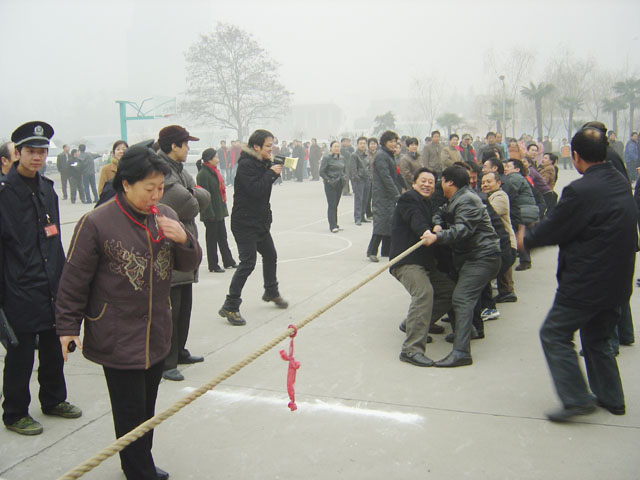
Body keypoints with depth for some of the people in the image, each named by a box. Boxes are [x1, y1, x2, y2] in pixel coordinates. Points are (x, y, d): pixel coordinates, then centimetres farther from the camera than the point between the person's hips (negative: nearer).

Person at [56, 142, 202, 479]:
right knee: (130, 412, 2)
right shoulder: (97, 222, -15)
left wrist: (184, 240, -13)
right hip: (117, 339, -5)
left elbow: (188, 265, 7)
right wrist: (68, 326, -5)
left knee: (147, 407, 20)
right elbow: (74, 280, -8)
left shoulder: (165, 216, 1)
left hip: (156, 334, 6)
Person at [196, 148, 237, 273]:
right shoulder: (203, 174, -17)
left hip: (219, 211, 9)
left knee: (222, 236, 16)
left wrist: (223, 208, 17)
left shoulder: (215, 171, 12)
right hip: (211, 213, -9)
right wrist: (210, 213, -22)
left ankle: (228, 261, 26)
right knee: (212, 239, 2)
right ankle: (213, 266, 11)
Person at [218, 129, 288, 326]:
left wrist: (274, 169, -1)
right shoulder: (246, 164, -18)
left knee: (270, 255, 22)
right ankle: (230, 307, -7)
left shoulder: (262, 163, 9)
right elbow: (256, 189, -28)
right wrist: (271, 173, -18)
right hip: (245, 223, -10)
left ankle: (271, 292, 44)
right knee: (247, 263, -12)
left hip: (260, 220, 10)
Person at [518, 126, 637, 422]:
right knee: (598, 338, 23)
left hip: (586, 283, -8)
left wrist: (525, 240, 8)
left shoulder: (579, 191, -22)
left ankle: (576, 398, 2)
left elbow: (553, 229, -13)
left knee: (554, 334, 4)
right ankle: (611, 397, 29)